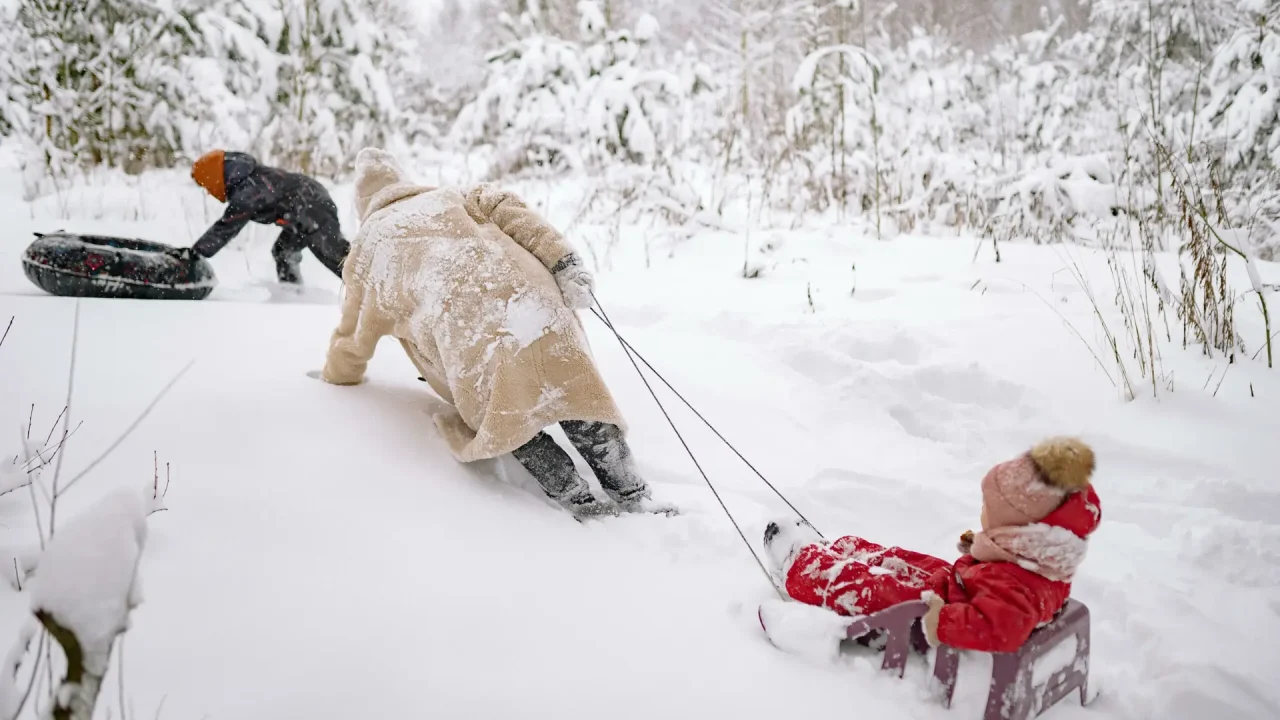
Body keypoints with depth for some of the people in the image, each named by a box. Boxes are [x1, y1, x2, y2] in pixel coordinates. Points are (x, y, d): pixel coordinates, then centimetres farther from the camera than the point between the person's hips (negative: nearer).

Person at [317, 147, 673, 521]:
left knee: (507, 414, 13)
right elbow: (509, 213, 12)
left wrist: (337, 376, 61)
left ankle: (578, 500, -2)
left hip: (477, 342, -2)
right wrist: (563, 262, 1)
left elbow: (354, 338, 41)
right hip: (531, 299, 2)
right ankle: (634, 496, 1)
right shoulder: (453, 197, 33)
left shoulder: (366, 250, 32)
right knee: (575, 399, 7)